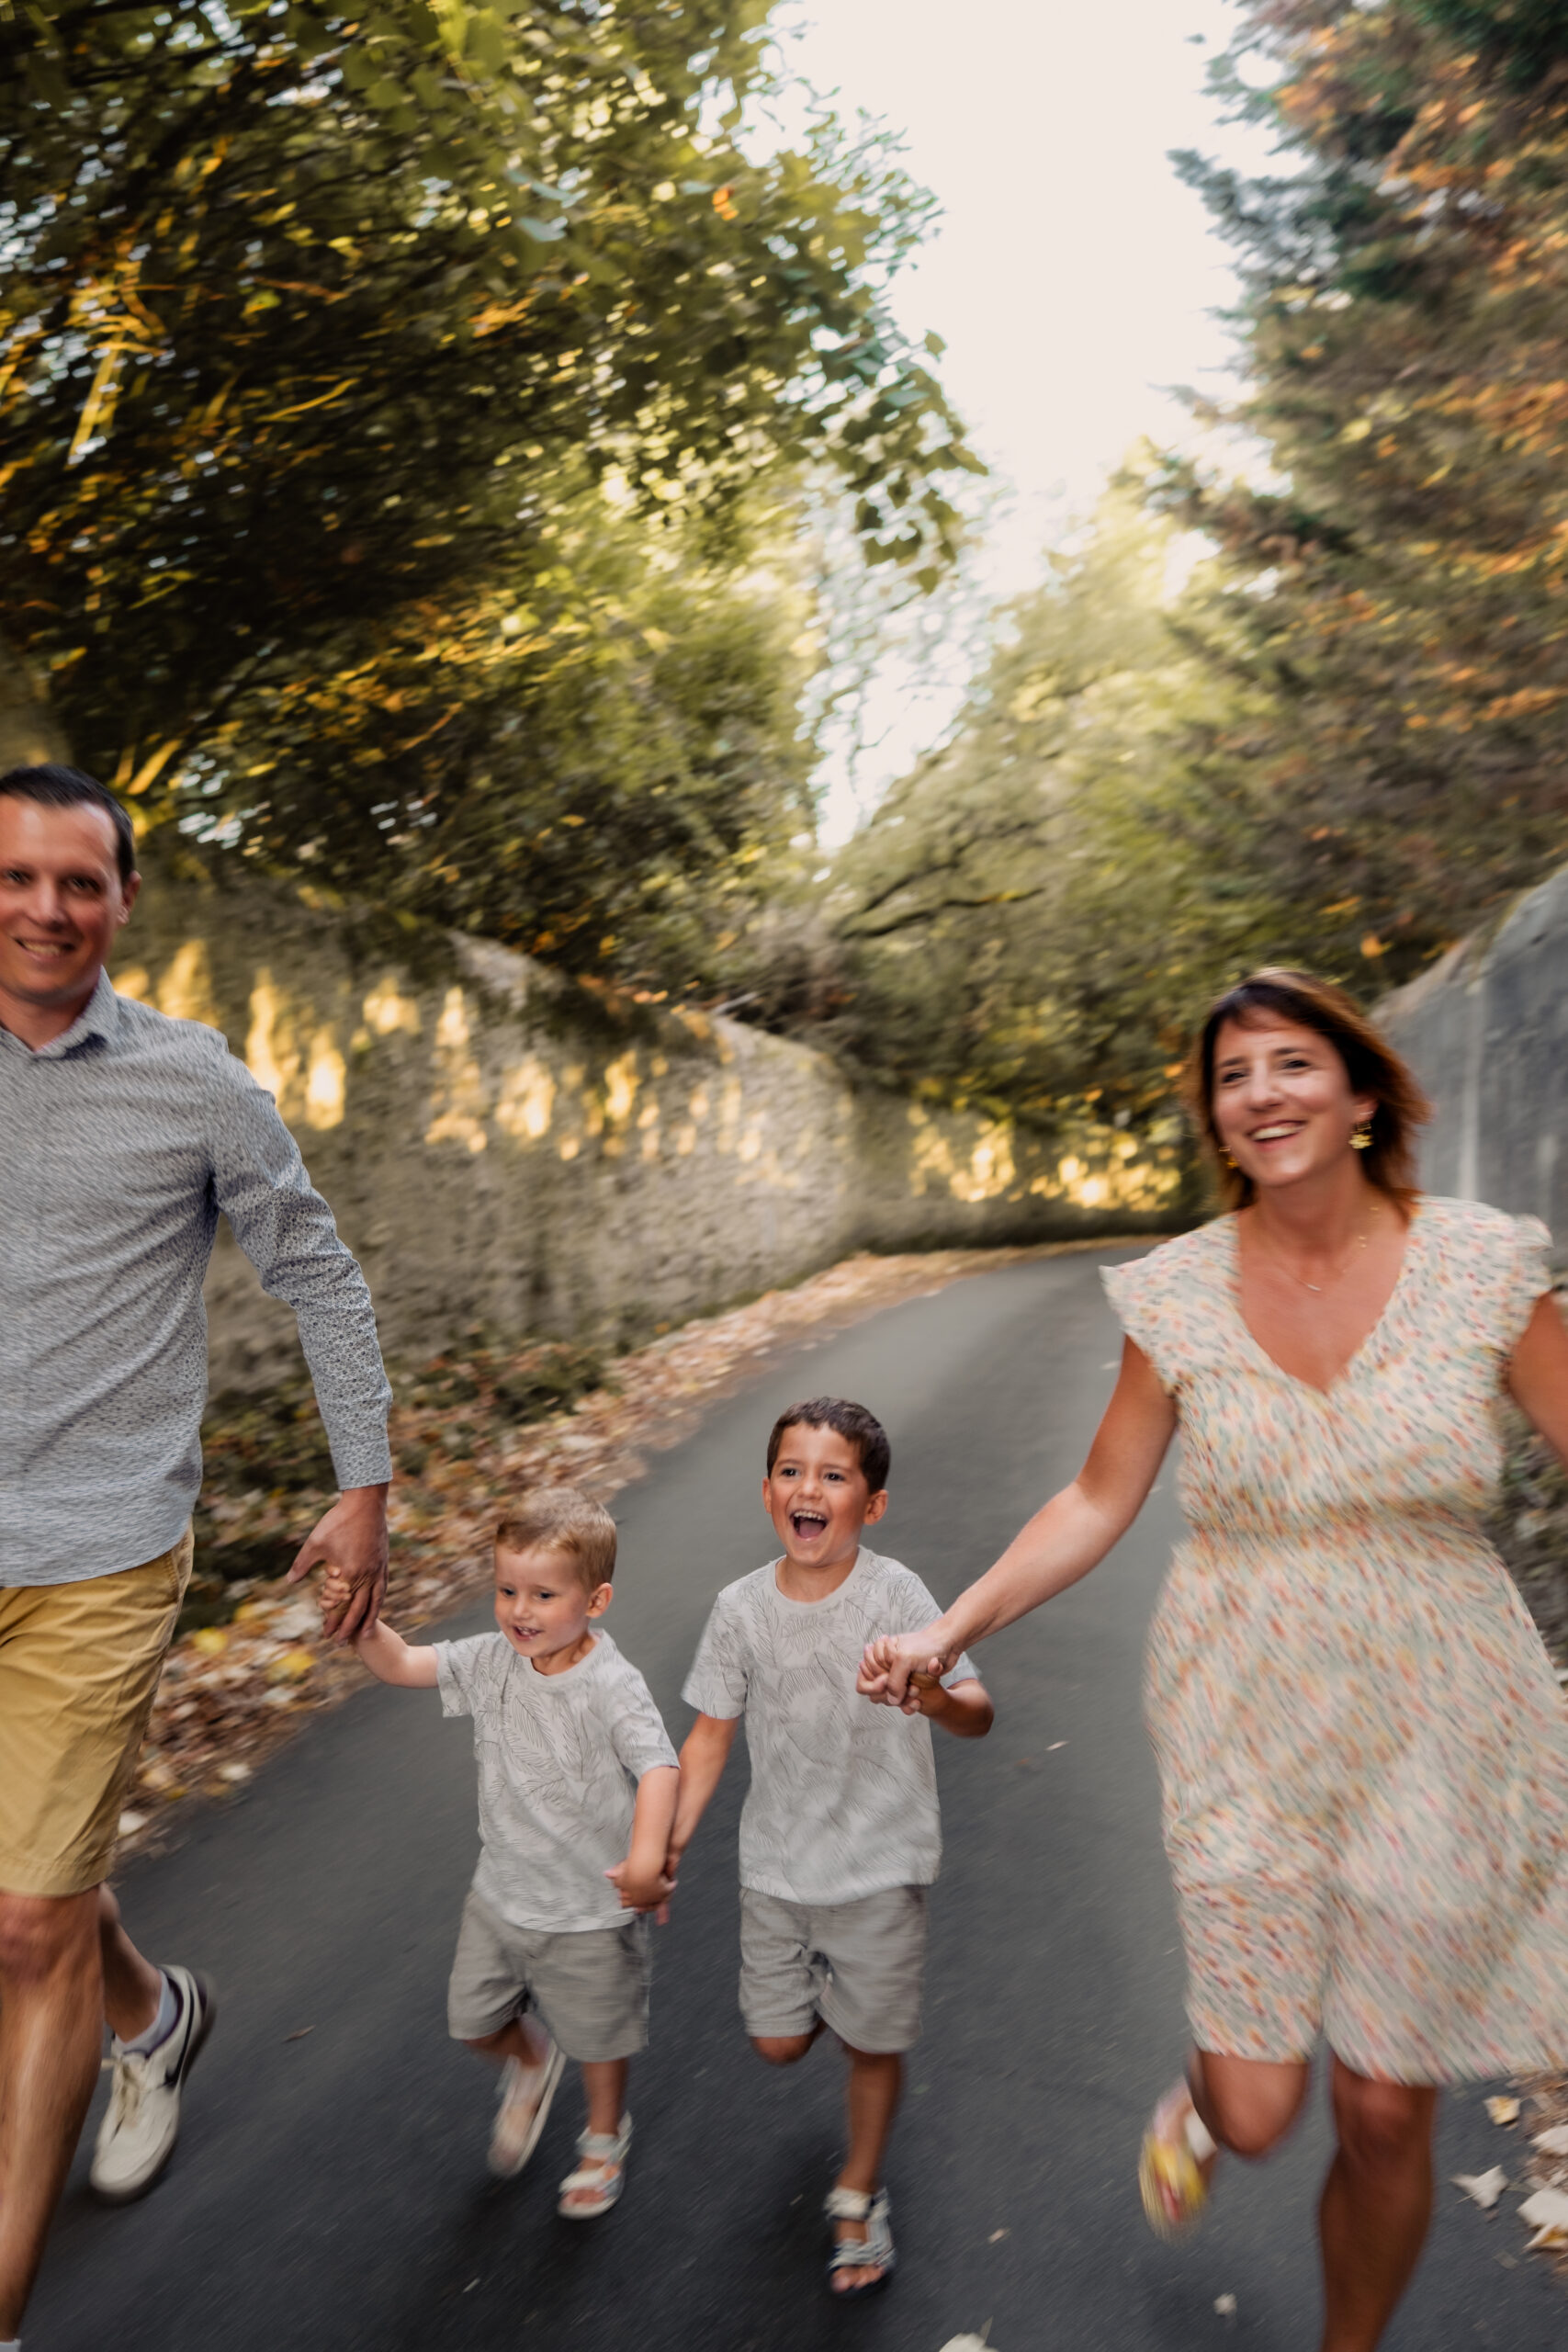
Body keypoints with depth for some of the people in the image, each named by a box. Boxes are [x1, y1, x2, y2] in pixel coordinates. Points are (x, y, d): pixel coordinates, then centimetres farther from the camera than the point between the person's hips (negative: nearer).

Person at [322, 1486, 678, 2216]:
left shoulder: (611, 1685, -27)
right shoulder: (493, 1661, -10)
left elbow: (658, 1766, -36)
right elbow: (402, 1665, -10)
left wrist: (647, 1855, -51)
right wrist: (363, 1624, -30)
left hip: (591, 1909, -5)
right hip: (501, 1893, 5)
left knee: (597, 2037, 17)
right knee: (474, 2021, 19)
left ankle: (605, 2136, 47)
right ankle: (531, 2063, 52)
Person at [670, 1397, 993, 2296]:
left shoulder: (894, 1595, -21)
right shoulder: (742, 1608, -11)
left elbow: (980, 1715, -23)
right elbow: (712, 1734, 1)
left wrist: (940, 1700, -46)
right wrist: (669, 1844, -3)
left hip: (880, 1865, -2)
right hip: (778, 1867, 3)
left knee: (874, 2043, 14)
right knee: (778, 2042, 15)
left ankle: (861, 2191, 42)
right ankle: (824, 1986, 49)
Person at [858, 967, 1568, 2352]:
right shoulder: (1179, 1293, -6)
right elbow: (1099, 1501, 1)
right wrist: (947, 1630, -5)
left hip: (1438, 1733, 0)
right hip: (1247, 1731, 0)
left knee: (1388, 2116, 12)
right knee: (1257, 2113, 5)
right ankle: (1204, 2095, 45)